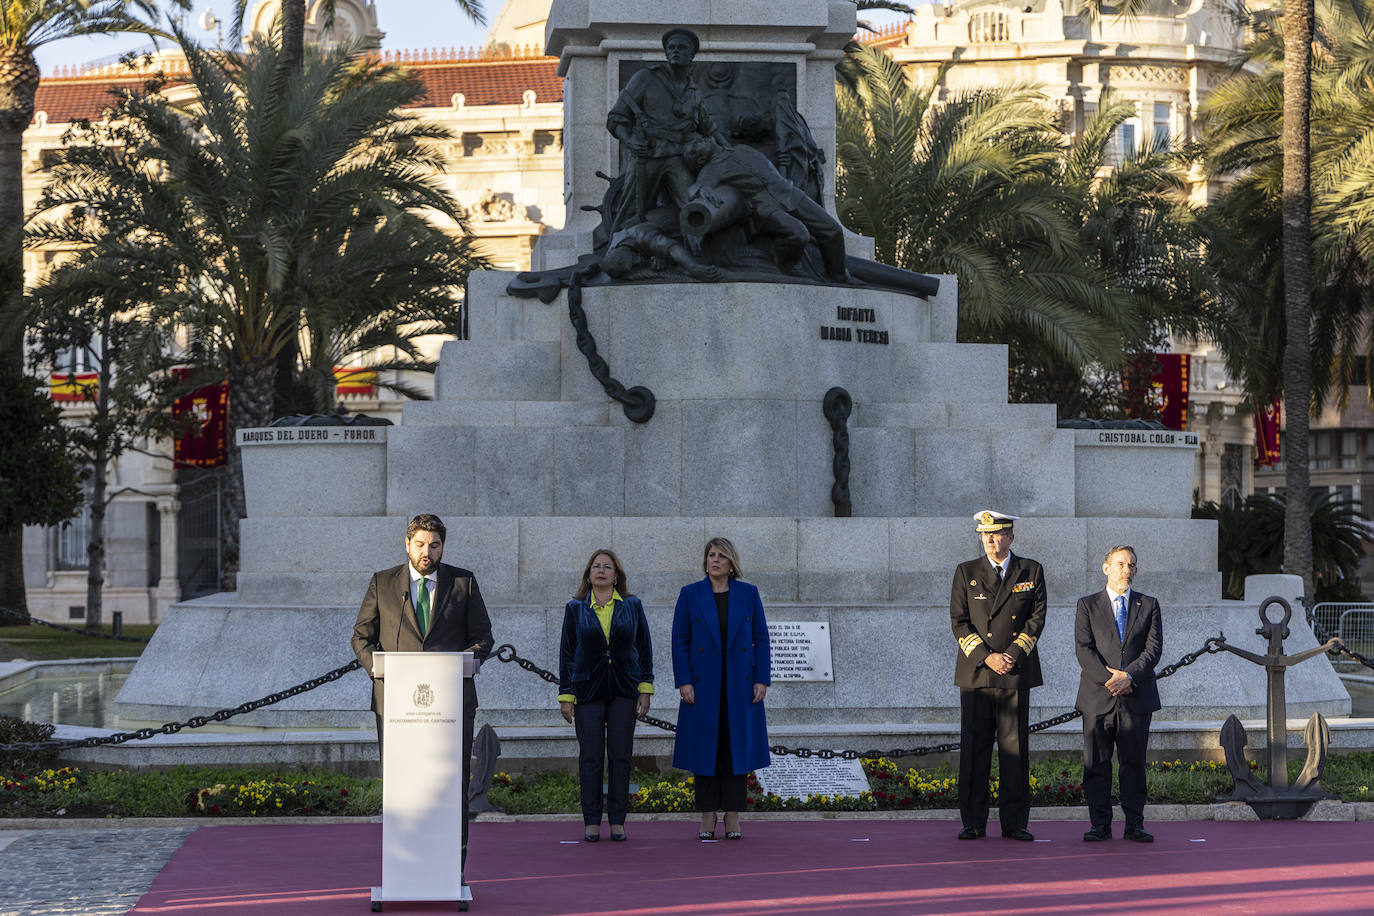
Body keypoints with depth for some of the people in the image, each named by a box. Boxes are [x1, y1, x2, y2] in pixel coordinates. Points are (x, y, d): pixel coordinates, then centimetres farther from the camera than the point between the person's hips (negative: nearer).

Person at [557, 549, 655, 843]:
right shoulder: (575, 609, 5)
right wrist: (565, 695, 1)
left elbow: (644, 647, 9)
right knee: (590, 757, -2)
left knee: (620, 756, 1)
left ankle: (618, 821, 6)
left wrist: (645, 688, 2)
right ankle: (591, 822, 3)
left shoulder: (632, 606, 6)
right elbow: (567, 652, 6)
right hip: (588, 691, 0)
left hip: (624, 689, 1)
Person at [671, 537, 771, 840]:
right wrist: (683, 682, -7)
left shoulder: (748, 594, 5)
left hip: (740, 685, 1)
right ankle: (707, 820, 7)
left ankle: (733, 820, 7)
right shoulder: (690, 595, 2)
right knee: (705, 748, 0)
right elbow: (680, 641, 1)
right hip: (703, 686, -1)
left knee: (737, 747, 2)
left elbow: (761, 639, 5)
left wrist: (762, 680, -3)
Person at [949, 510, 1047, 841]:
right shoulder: (966, 573, 7)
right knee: (974, 748, -1)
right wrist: (986, 657, -10)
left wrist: (1012, 655, -10)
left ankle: (1014, 822, 4)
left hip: (1016, 675, 0)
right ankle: (973, 822, 3)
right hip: (975, 674, 0)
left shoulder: (1031, 572, 8)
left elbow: (1037, 618, 3)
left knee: (1015, 749, 0)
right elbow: (959, 621, 2)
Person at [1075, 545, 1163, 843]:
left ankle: (1134, 824, 6)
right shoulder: (1088, 605, 9)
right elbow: (1083, 648, -2)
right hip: (1098, 697, -1)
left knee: (1134, 763, 2)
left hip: (1136, 697, 1)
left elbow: (1154, 648, 1)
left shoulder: (1148, 606, 12)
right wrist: (1108, 679, -14)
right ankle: (1100, 825, 4)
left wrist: (1128, 676, -13)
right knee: (1096, 764, -1)